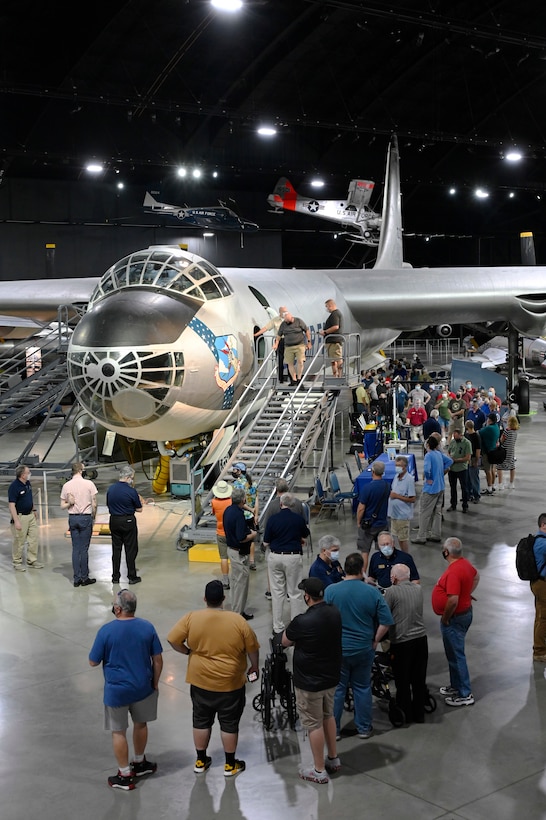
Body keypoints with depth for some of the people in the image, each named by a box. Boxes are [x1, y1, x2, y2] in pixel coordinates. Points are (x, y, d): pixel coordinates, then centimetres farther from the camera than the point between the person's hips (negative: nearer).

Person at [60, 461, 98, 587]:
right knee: (84, 549, 1)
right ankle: (84, 578, 6)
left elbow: (62, 506, 2)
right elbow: (94, 504, -4)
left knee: (75, 549, 8)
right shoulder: (89, 484, -7)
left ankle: (77, 579, 10)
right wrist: (93, 517, 8)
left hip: (72, 518, 3)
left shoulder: (66, 485, 2)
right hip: (86, 517, -3)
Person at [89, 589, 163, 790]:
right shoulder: (147, 627, -10)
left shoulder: (106, 630, -19)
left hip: (117, 690, -3)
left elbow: (93, 662, -9)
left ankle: (125, 775, 22)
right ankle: (139, 763, 41)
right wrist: (155, 683, 11)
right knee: (140, 724, 24)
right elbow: (157, 660, -3)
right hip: (142, 687, 3)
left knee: (118, 732, 12)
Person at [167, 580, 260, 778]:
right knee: (229, 723, 12)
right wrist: (255, 667, 12)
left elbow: (173, 639, -9)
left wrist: (188, 652, 8)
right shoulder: (237, 620, -13)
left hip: (200, 681, 2)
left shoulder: (191, 617, -11)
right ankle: (230, 765, 23)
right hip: (230, 683, -2)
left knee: (201, 721, 17)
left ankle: (200, 761, 29)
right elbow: (252, 648, -5)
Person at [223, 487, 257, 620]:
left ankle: (235, 608, 28)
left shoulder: (228, 510, 4)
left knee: (235, 579, 19)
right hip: (239, 552, -10)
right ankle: (238, 612, 7)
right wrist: (253, 535, -10)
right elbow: (241, 538, -28)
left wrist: (248, 530, 11)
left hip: (231, 548, 10)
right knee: (241, 581, 0)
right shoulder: (238, 515, -25)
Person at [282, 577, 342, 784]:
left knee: (314, 724, 6)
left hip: (309, 681, -7)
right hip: (331, 676, 7)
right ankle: (333, 759, 38)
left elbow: (285, 642, -9)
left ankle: (319, 771, 17)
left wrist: (291, 627, 7)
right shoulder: (335, 614, -6)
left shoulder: (302, 622, -27)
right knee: (328, 716, 24)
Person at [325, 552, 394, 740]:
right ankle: (364, 728, 25)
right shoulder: (373, 592, -9)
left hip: (337, 648, -1)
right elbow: (386, 622, -8)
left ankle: (333, 729, 19)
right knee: (362, 687, 15)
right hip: (364, 649, 1)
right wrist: (375, 641, 4)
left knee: (337, 688, 11)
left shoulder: (330, 591, -12)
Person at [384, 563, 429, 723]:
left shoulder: (392, 591, -13)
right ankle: (419, 714, 26)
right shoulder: (418, 589, 5)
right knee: (419, 679, 15)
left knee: (403, 681, 9)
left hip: (401, 642, -5)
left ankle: (405, 715, 20)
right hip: (421, 638, 5)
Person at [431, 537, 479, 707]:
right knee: (454, 653, 23)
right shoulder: (465, 563, 2)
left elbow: (453, 600, -33)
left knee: (456, 655, 1)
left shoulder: (453, 572, -29)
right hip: (465, 611, 10)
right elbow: (476, 576, 24)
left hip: (455, 618, -10)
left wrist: (445, 619, -19)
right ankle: (456, 686, 36)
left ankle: (465, 694, 11)